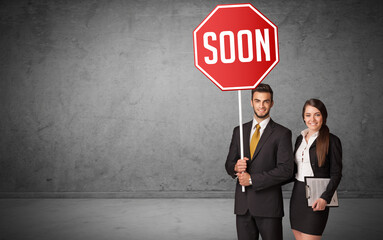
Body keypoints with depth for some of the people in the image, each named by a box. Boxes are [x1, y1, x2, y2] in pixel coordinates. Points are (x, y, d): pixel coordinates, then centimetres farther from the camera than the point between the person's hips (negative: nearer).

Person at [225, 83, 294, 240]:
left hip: (268, 204, -3)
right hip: (242, 204, 4)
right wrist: (236, 167, -12)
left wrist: (252, 179, -14)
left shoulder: (282, 133, -4)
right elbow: (228, 164, 12)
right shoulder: (239, 131, 10)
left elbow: (286, 170, -12)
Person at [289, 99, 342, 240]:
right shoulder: (300, 138, 11)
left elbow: (336, 174, -9)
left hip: (316, 198, -6)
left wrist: (325, 198, -19)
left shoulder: (332, 141, -7)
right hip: (297, 196, 6)